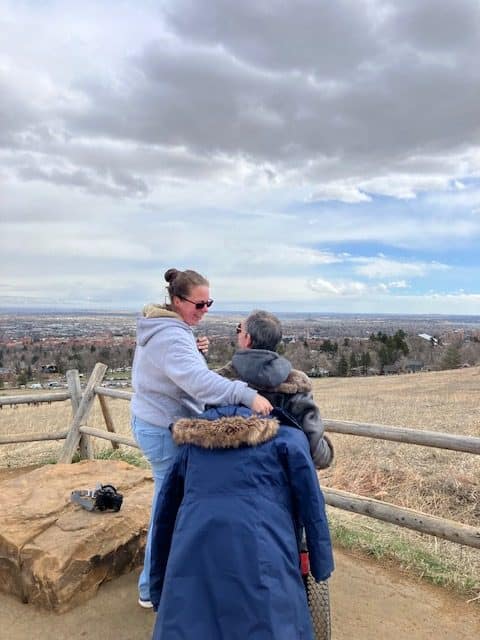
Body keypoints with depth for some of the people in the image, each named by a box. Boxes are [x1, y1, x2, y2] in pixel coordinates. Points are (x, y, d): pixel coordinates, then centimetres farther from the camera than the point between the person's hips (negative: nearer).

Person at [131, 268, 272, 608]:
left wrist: (195, 351, -2)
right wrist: (247, 395, -50)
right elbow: (199, 381, -41)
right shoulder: (172, 337, -26)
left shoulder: (160, 328, 7)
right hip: (166, 431, -10)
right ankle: (152, 589, 21)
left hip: (150, 422, 10)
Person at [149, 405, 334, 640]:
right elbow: (311, 505, 11)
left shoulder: (191, 443, 24)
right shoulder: (288, 439, 15)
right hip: (259, 564, -2)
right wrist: (322, 567, 19)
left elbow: (165, 514, 26)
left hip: (191, 564, 3)